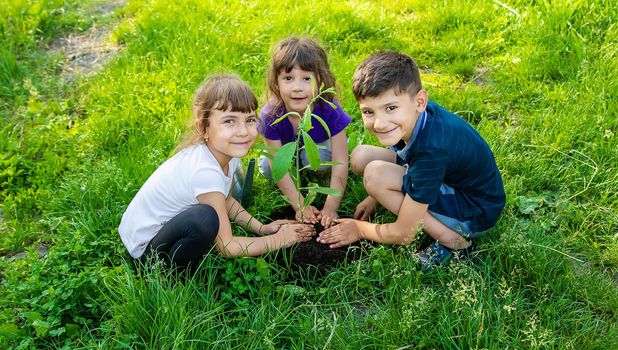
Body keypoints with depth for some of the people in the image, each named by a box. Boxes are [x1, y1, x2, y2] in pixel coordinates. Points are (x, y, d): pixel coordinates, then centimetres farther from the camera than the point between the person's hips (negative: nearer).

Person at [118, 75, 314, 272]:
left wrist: (261, 228, 1)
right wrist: (278, 239, -14)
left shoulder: (228, 152, -9)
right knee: (205, 217, -34)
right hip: (145, 247, -9)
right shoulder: (205, 172, -32)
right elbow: (227, 247, -24)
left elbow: (225, 199, 12)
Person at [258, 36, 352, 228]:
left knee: (318, 159, -31)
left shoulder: (330, 111, -36)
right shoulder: (270, 116, -34)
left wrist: (331, 208, -37)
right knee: (267, 168, -22)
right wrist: (300, 207, -34)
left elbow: (340, 163, -32)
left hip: (317, 144, -2)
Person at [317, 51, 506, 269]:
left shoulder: (432, 149, -35)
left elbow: (404, 234, -25)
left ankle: (452, 241, -14)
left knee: (375, 173, -25)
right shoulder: (417, 115, -14)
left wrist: (360, 229, -8)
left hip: (476, 213, -8)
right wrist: (377, 195, 11)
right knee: (360, 156, -2)